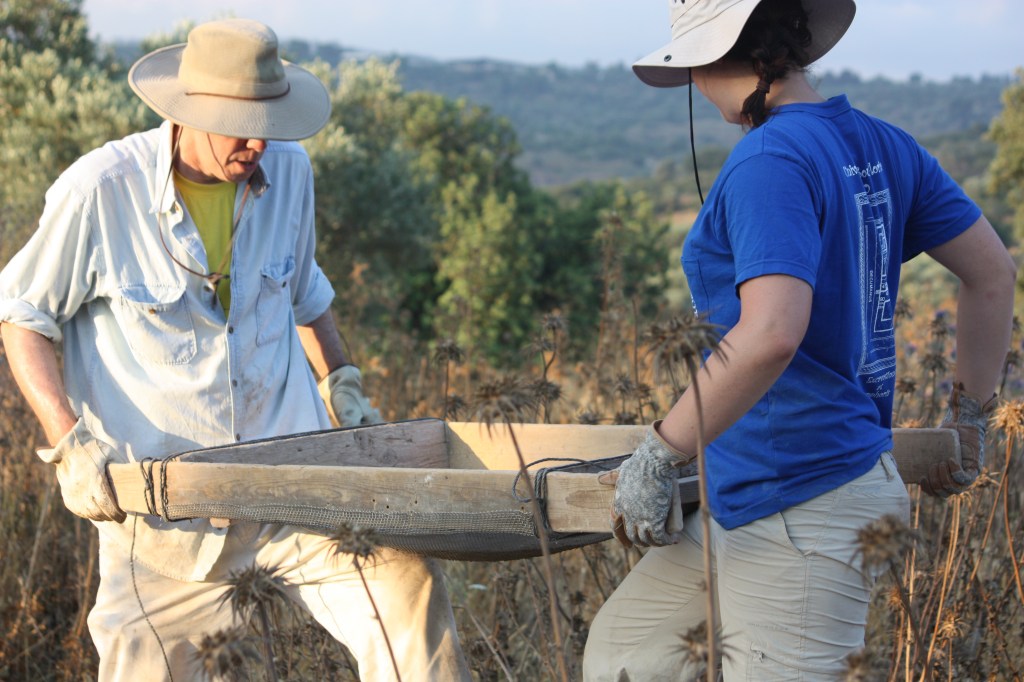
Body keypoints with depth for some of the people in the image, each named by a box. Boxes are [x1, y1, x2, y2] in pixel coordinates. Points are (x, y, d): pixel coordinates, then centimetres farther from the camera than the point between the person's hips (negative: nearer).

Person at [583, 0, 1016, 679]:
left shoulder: (769, 161, -18)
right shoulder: (883, 146, 8)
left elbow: (770, 335, -30)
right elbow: (993, 272, 15)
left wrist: (658, 455, -20)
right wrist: (969, 419, 25)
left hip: (802, 518, -10)